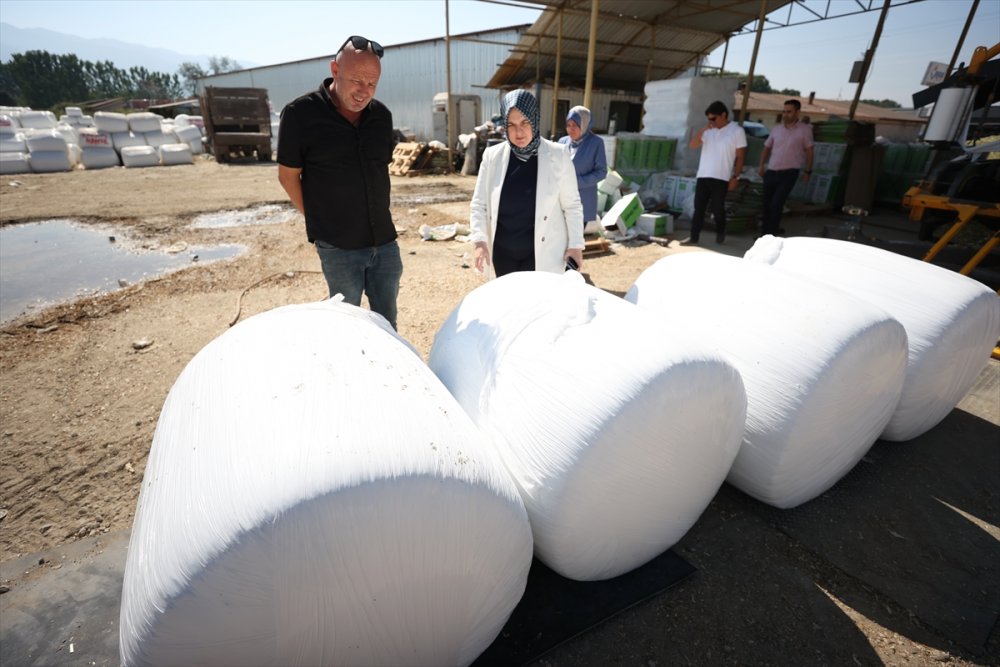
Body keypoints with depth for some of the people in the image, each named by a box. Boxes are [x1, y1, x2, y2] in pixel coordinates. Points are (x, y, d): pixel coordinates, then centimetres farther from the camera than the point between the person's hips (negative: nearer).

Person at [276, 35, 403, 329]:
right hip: (338, 247, -4)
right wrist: (320, 222, 3)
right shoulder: (300, 113, -8)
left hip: (385, 241, 4)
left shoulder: (381, 114, 4)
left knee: (387, 322, 13)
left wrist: (375, 215, 13)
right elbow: (288, 175, -1)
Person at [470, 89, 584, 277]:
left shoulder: (558, 155, -6)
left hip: (542, 253, -2)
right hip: (503, 253, 2)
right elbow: (479, 204, 1)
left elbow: (571, 205, -1)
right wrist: (480, 241, -12)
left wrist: (575, 244, -4)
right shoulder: (492, 156, -2)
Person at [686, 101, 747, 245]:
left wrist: (735, 177, -7)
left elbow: (740, 156, -1)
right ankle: (694, 237, 3)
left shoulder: (736, 131, -1)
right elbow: (692, 145, 4)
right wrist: (702, 130, -9)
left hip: (721, 178, -4)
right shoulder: (708, 131, 12)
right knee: (698, 208, 0)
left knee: (718, 209, 3)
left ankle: (720, 233, 25)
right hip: (703, 176, 4)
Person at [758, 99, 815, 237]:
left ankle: (769, 232, -2)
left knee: (776, 203, -12)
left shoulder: (805, 129, -2)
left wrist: (807, 171, 1)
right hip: (771, 172, 4)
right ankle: (769, 230, 23)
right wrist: (761, 166, 8)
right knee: (767, 203, 8)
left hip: (789, 173, -4)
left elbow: (809, 151, 2)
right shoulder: (776, 129, 8)